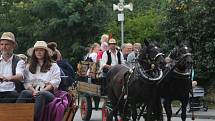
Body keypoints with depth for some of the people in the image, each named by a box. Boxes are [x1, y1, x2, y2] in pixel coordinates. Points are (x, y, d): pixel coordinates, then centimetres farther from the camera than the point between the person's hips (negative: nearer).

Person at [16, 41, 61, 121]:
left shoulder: (53, 66, 17)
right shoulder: (29, 66, 25)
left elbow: (54, 83, 4)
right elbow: (27, 82, 12)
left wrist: (42, 90, -12)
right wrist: (34, 91, -10)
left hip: (48, 93, -2)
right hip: (33, 92, 2)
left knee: (41, 95, -39)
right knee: (24, 93, -34)